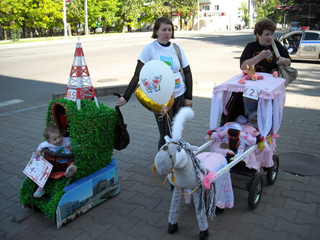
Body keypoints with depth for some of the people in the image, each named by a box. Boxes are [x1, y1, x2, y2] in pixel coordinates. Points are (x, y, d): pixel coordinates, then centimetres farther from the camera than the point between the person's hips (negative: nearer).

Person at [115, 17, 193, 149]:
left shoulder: (176, 48, 4)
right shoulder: (149, 48, -7)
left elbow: (187, 72, 9)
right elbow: (137, 75, -9)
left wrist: (189, 97, 3)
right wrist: (125, 97, -14)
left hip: (179, 96, 4)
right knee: (166, 135, -4)